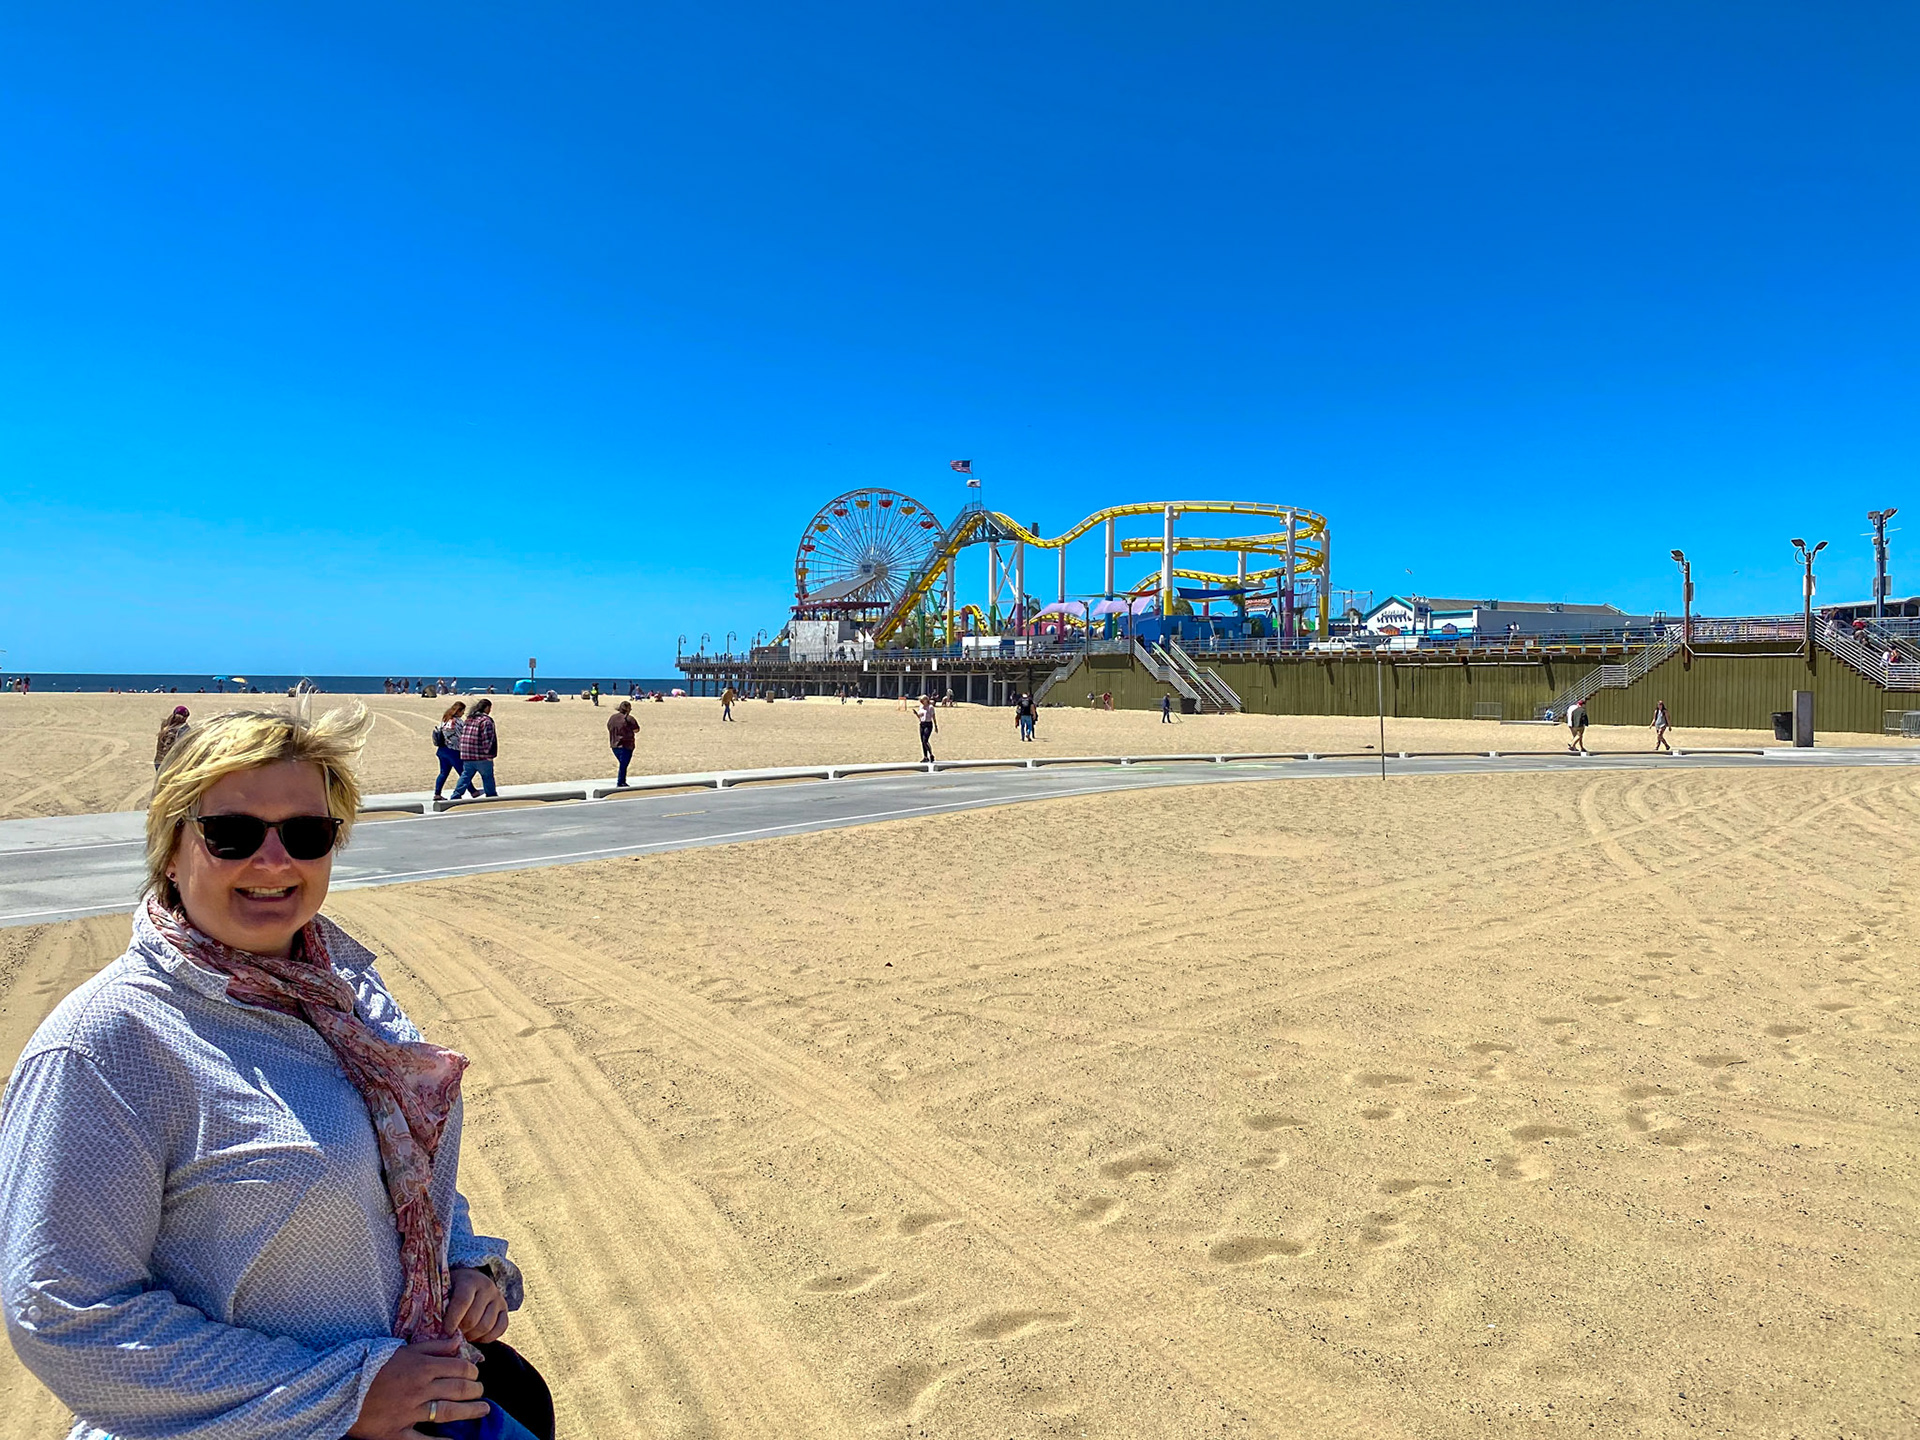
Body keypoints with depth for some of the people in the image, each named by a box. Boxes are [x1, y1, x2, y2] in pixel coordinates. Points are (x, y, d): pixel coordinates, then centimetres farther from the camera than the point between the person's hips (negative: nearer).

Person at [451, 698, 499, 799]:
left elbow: (462, 735, 17)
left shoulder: (469, 719, 13)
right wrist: (488, 753, -13)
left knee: (465, 776, 12)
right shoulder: (486, 720, -13)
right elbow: (487, 739, -18)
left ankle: (456, 796, 7)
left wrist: (462, 750, 21)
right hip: (482, 757, -7)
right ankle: (492, 797, 15)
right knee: (488, 777, 7)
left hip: (467, 756, 7)